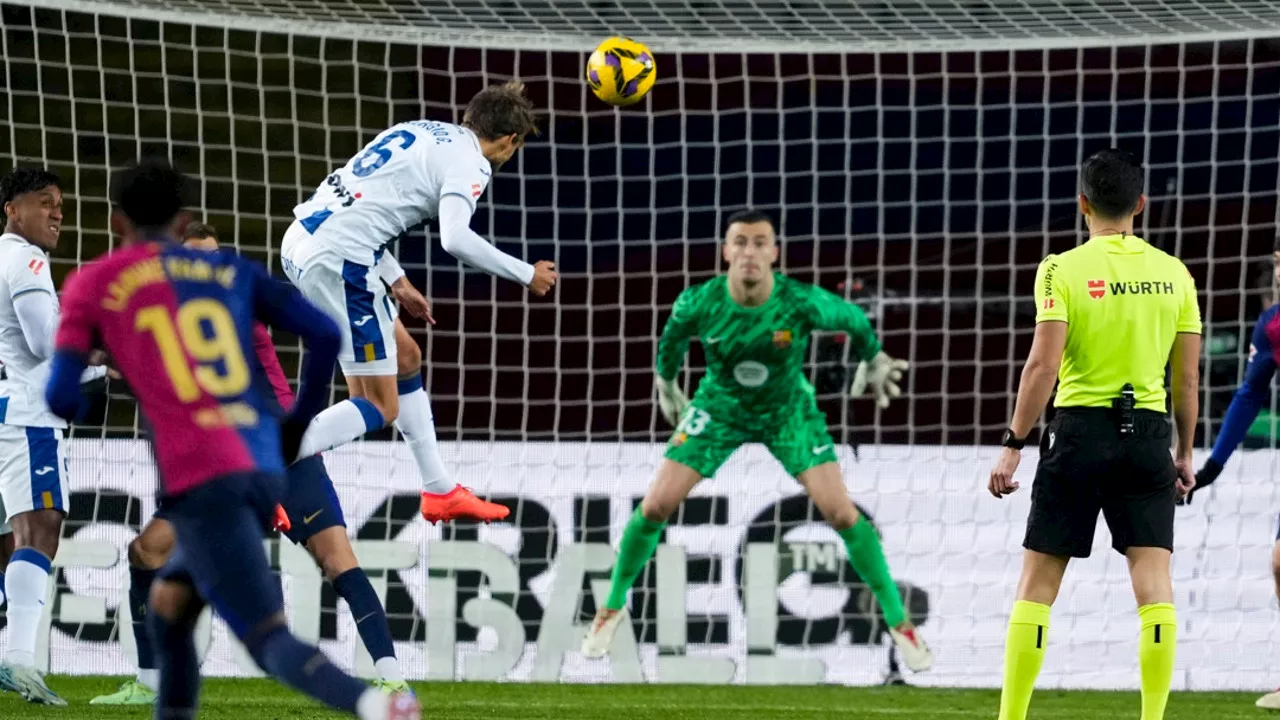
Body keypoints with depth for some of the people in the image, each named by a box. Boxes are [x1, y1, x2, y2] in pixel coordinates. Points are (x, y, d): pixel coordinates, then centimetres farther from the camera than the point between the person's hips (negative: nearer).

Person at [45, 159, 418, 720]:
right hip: (266, 470, 5)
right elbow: (324, 334, 10)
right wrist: (301, 418, 25)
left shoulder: (90, 285, 9)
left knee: (270, 640, -13)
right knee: (169, 605, 26)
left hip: (200, 481, -5)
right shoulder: (230, 270, 19)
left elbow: (60, 398, 2)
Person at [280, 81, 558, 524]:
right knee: (380, 408, -3)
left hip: (301, 240, 10)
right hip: (337, 261, -10)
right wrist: (526, 275, -9)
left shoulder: (420, 131, 20)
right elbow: (455, 238, -22)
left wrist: (397, 281, 26)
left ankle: (440, 493, 29)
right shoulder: (470, 163, -5)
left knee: (404, 358, 23)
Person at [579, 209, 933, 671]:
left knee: (839, 512, -13)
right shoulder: (700, 303, -26)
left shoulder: (801, 302, -31)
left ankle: (898, 622, 1)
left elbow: (852, 319, -8)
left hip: (788, 407, -1)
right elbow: (674, 332, -1)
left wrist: (874, 359, 10)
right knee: (656, 506, -7)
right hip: (720, 404, 1)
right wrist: (666, 381, 15)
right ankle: (613, 606, 17)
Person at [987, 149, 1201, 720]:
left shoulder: (1063, 270, -5)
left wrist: (1013, 444, -8)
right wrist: (1185, 453, 17)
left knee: (1037, 583, 4)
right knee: (1154, 582, 0)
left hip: (1081, 429, -2)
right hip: (1148, 433, 3)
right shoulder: (1173, 273, 6)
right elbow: (1188, 375, 7)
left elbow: (1043, 364, -13)